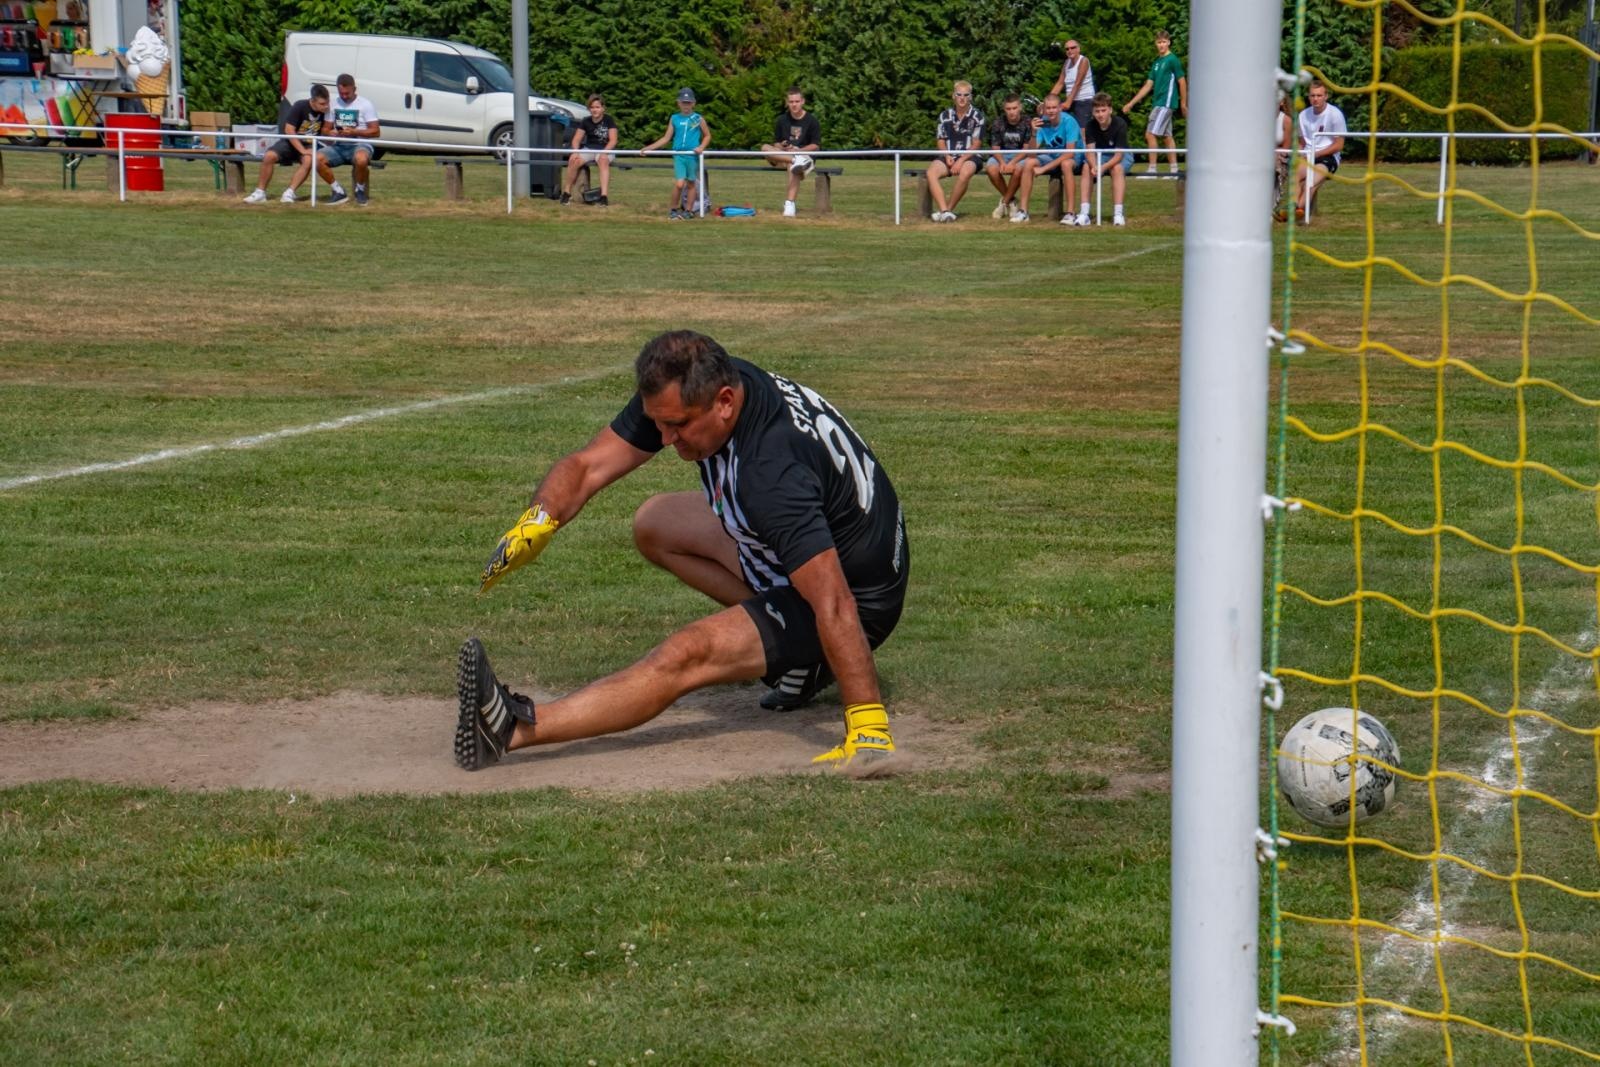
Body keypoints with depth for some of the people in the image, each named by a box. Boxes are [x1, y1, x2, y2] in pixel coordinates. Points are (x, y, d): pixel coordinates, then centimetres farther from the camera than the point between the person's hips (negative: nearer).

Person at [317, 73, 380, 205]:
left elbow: (375, 131, -5)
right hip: (338, 146, 4)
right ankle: (339, 192, -8)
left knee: (361, 159, -41)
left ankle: (360, 190, -10)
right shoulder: (334, 104, 13)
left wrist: (353, 132, -18)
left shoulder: (365, 104, 0)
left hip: (360, 145, -4)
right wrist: (330, 133, -9)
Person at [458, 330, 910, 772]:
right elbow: (589, 465, -7)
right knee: (655, 523, 19)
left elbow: (834, 605, -40)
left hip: (859, 593, -10)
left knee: (687, 655, -27)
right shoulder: (682, 395, -12)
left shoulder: (772, 472, -37)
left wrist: (867, 727, -43)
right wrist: (538, 520, -27)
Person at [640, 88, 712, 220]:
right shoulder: (674, 119, 8)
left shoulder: (698, 119, 3)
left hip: (693, 155, 0)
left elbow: (707, 135, 12)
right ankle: (674, 209, 2)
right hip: (679, 155, 0)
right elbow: (666, 138, 11)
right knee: (679, 183, -13)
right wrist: (648, 148, 6)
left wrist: (701, 147, -7)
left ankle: (688, 210, 19)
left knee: (691, 184, 7)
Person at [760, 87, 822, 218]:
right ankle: (797, 161, -42)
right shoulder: (782, 120, 10)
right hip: (783, 154, 4)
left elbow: (815, 145, -2)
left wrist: (798, 150, -16)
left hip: (804, 154, -4)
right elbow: (776, 143, 13)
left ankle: (789, 204, -51)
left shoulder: (811, 121, 0)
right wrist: (781, 146, -11)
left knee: (792, 168, -40)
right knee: (765, 148, -26)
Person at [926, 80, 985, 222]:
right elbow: (941, 141, 13)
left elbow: (976, 144, -2)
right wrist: (947, 156, -7)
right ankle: (945, 211, -39)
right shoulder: (945, 115, 12)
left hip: (969, 157, -3)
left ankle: (948, 209, -26)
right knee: (931, 172, -29)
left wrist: (961, 160, -14)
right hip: (948, 156, 3)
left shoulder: (977, 116, 2)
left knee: (965, 173, -38)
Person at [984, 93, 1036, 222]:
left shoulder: (1027, 123, -8)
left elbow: (1027, 148, -11)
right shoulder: (999, 123, 0)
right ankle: (1011, 201, -7)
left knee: (1018, 169, -37)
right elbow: (995, 147, -1)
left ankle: (1005, 202, -15)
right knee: (991, 169, -30)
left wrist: (1013, 163, -26)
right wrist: (1002, 162, -22)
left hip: (1021, 155, -3)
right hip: (1002, 155, 3)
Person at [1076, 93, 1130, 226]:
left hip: (1122, 156, -3)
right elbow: (1090, 150, -19)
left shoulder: (1120, 124, -25)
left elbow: (1118, 154, -28)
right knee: (1087, 167, -26)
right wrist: (1094, 166, -41)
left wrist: (1103, 167, -44)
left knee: (1117, 168, -36)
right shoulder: (1091, 125, -14)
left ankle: (1118, 214, -37)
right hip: (1100, 155, 3)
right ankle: (1083, 214, -29)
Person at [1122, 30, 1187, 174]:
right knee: (1167, 136, 9)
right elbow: (1148, 85, 18)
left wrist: (1183, 104, -6)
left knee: (1150, 134, -13)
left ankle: (1152, 169, -12)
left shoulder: (1173, 60, -7)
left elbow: (1182, 82, -6)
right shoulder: (1157, 62, 15)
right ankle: (1174, 169, 12)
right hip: (1157, 103, 8)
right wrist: (1131, 103, 16)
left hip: (1166, 103, -8)